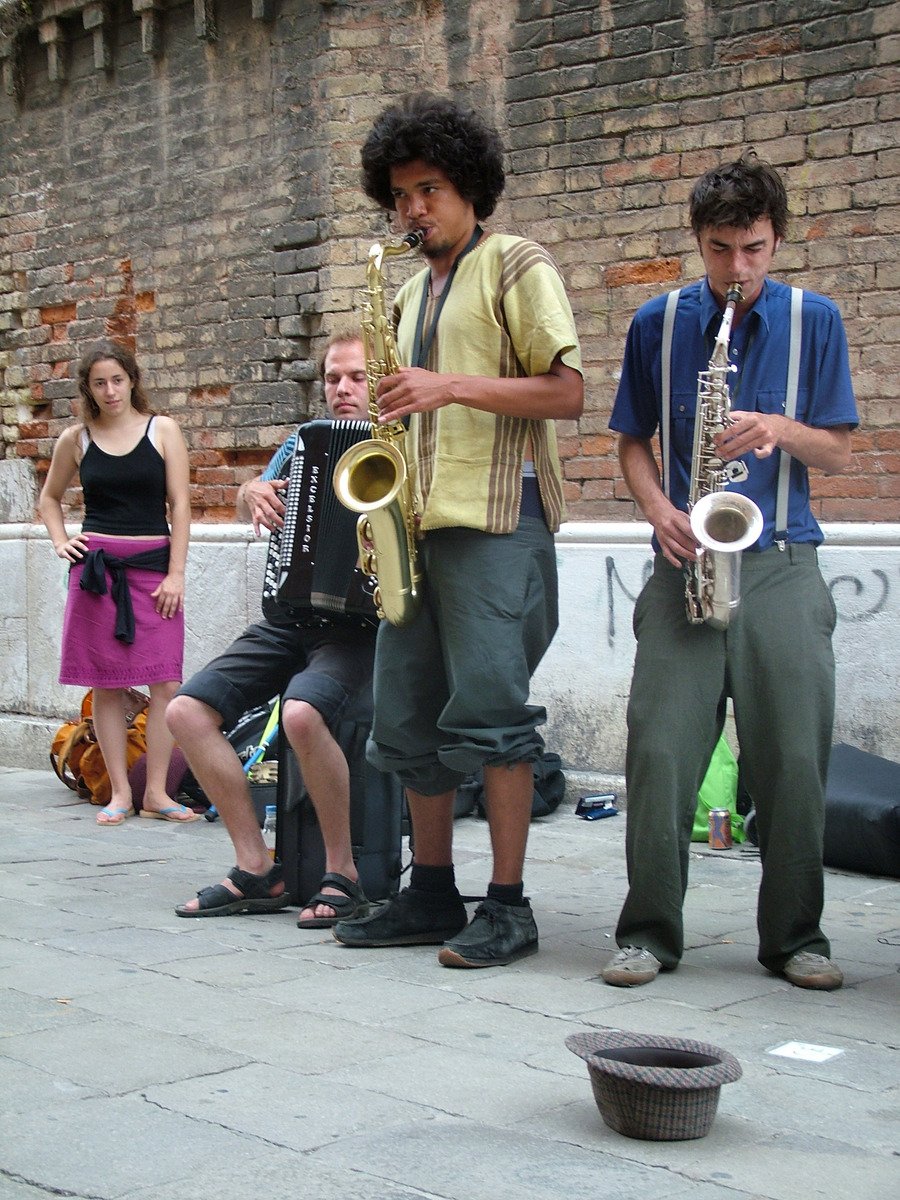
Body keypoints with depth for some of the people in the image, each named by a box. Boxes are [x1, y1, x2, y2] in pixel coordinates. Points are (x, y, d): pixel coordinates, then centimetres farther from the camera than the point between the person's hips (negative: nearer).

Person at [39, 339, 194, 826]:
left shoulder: (162, 431, 4)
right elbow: (49, 498, 23)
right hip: (96, 567, 1)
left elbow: (179, 504, 0)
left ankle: (156, 792, 2)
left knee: (165, 683, -6)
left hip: (154, 567, -1)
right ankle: (119, 793, 8)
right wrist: (61, 542, 6)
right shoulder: (75, 439, 8)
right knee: (107, 685, 1)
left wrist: (176, 573, -6)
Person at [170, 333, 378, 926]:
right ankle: (257, 870, -4)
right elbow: (253, 496, 11)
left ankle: (343, 874, -17)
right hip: (286, 623, 6)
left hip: (355, 626, -6)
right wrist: (254, 494, -12)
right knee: (186, 710, -11)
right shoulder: (302, 443, 20)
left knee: (302, 712, -34)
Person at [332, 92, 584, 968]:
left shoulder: (517, 267, 1)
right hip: (420, 524, 8)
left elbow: (567, 393, -8)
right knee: (409, 718, 8)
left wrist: (453, 385, -18)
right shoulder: (410, 297, 23)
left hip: (496, 519, -8)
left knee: (490, 713, -10)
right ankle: (431, 894, 17)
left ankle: (507, 906, -4)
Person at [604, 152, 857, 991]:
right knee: (659, 748, -7)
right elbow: (633, 441, 14)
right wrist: (658, 508, -6)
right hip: (686, 561, 0)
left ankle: (795, 937, 13)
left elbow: (837, 453, 7)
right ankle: (650, 931, 5)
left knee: (792, 756, -2)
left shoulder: (814, 321, 7)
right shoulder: (657, 324, 8)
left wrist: (780, 430, -14)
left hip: (781, 565, 0)